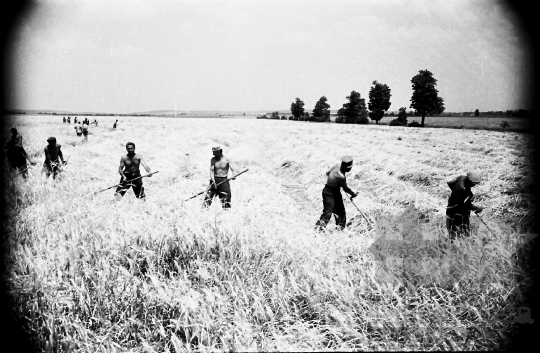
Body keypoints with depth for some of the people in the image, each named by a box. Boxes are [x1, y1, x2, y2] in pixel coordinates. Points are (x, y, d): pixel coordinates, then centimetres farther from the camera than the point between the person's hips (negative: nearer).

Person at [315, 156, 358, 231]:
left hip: (336, 192, 10)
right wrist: (353, 194, 2)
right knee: (327, 213, -10)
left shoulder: (337, 166, -8)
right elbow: (346, 188, -15)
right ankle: (317, 229, -5)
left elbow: (327, 173, 9)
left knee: (341, 212, 18)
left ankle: (340, 229, 32)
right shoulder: (341, 177, -31)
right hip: (329, 194, -10)